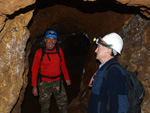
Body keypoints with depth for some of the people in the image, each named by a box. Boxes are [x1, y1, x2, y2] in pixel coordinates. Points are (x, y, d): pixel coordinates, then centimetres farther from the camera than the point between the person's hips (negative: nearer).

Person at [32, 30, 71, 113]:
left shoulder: (59, 50, 2)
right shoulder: (39, 52, -7)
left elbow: (63, 65, 15)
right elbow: (34, 69, -3)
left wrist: (67, 78, 18)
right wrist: (34, 86, -6)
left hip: (57, 81, 3)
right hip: (44, 83, -3)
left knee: (63, 102, 10)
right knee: (45, 106, 8)